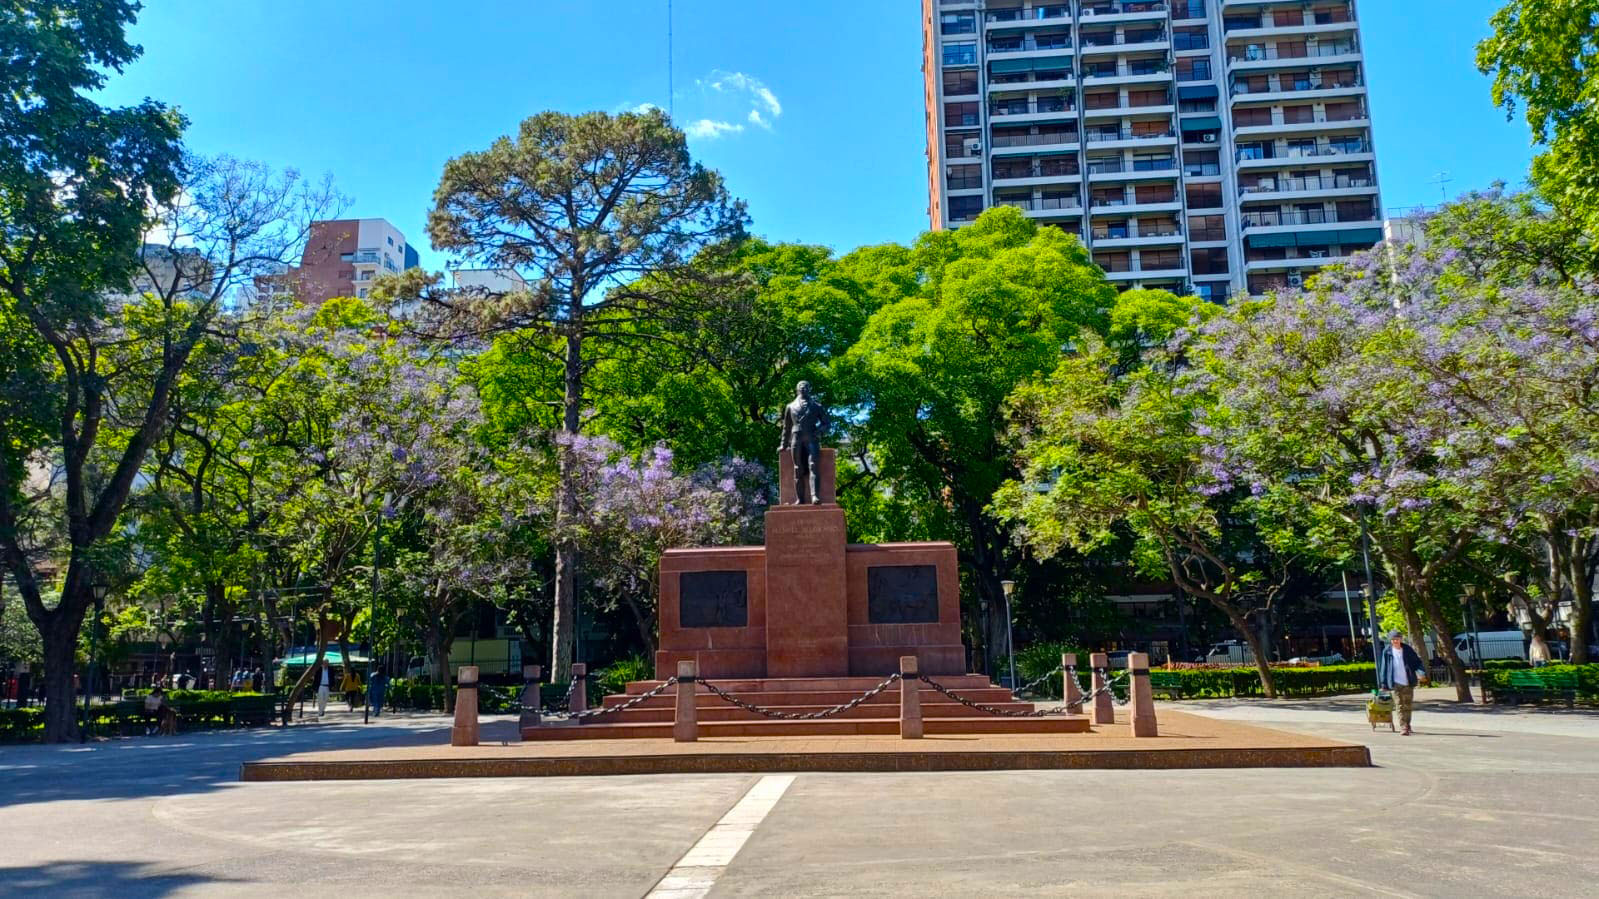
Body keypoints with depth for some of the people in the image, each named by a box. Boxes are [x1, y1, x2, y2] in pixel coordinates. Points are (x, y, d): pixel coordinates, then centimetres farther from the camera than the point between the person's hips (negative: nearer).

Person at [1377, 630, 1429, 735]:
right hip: (1396, 683, -2)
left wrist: (1421, 672, -16)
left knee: (1407, 706, 10)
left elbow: (1417, 661, 3)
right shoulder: (1387, 652, -1)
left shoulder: (1407, 650, 1)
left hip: (1408, 683, 2)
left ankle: (1407, 726, 24)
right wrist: (1383, 683, 2)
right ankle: (1403, 728, -11)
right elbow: (1383, 667, 3)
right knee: (1399, 706, -8)